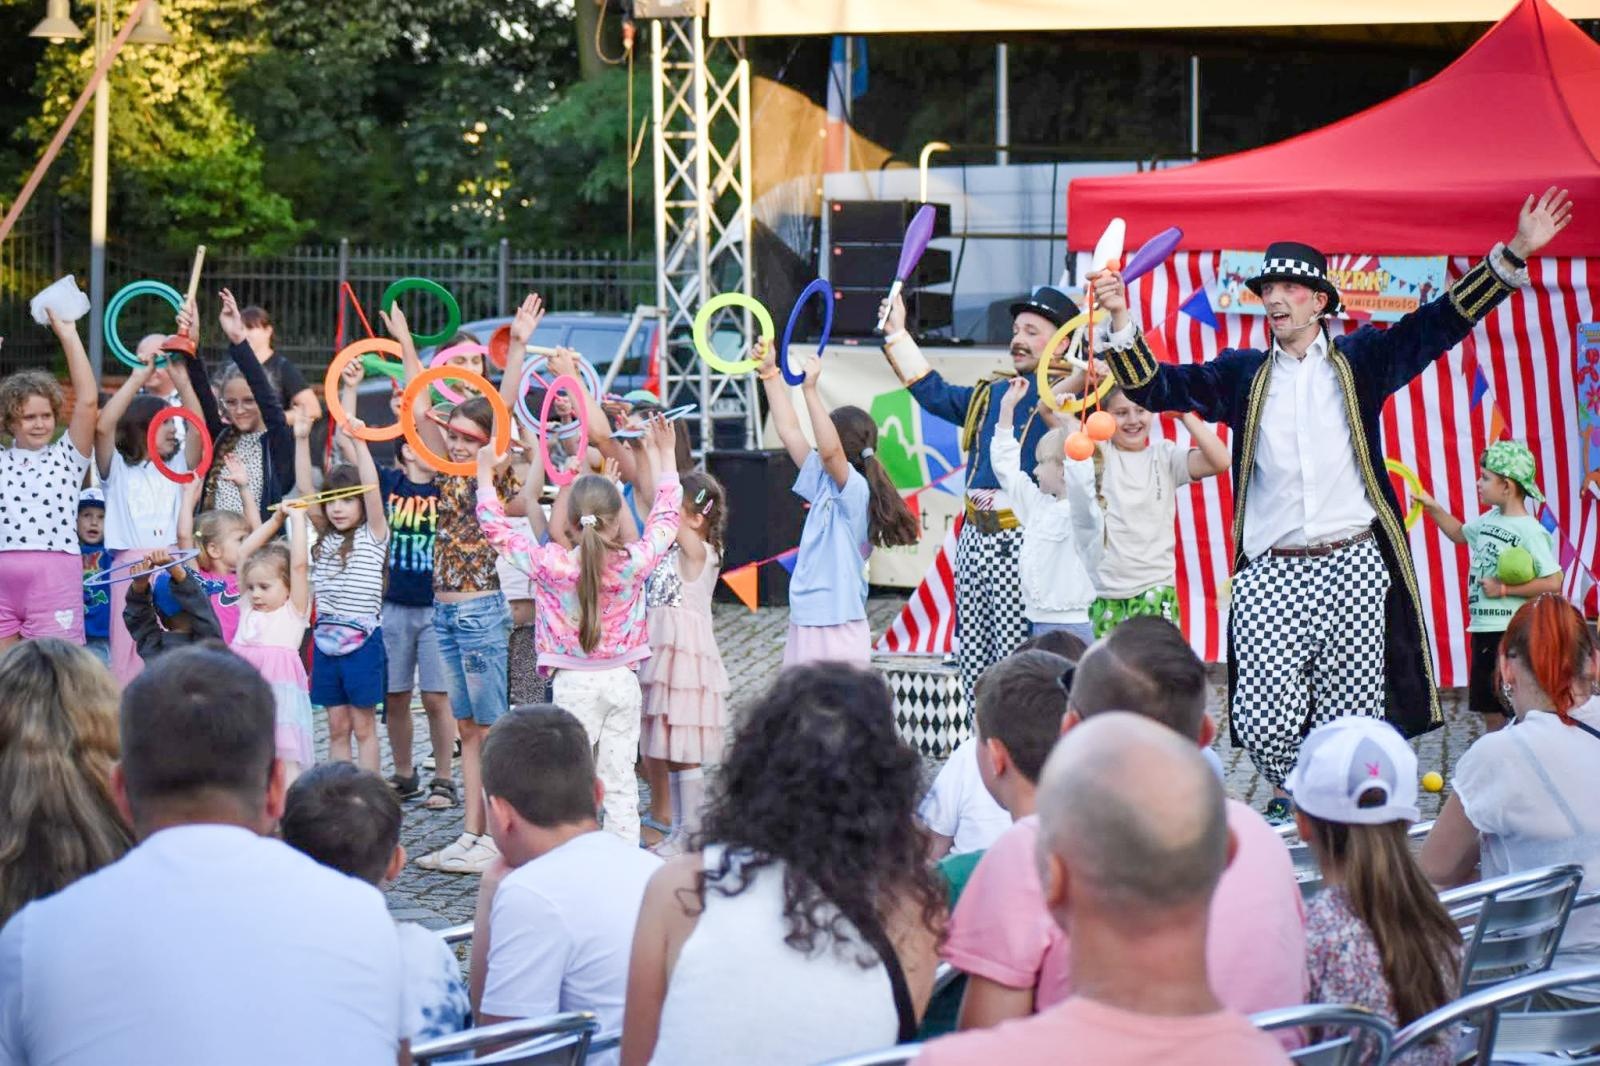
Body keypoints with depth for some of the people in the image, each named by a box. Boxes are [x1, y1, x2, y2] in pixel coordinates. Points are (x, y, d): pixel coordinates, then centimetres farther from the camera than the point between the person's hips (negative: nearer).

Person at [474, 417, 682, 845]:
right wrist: (666, 455, 16)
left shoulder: (552, 564, -13)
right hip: (623, 680, 2)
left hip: (575, 683, -2)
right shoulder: (635, 561, -9)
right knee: (620, 780, 8)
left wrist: (484, 473, 9)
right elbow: (665, 517, 8)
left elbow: (497, 529, -2)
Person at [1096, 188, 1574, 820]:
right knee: (1265, 723, -7)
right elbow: (1156, 387, 7)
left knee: (1351, 716, 1)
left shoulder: (1361, 361, 10)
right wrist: (1121, 319, -8)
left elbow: (1442, 322, 5)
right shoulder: (1242, 375, 12)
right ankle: (1290, 797, 21)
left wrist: (1514, 254, -4)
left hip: (1355, 567, 0)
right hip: (1270, 574, 0)